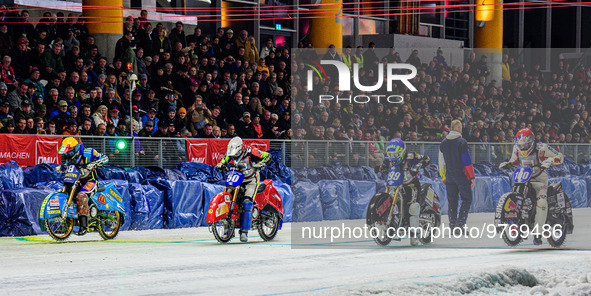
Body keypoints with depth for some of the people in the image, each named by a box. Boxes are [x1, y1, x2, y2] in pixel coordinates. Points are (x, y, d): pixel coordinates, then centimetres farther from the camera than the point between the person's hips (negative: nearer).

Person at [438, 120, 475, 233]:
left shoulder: (443, 143, 7)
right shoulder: (461, 142, -11)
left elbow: (441, 162, 12)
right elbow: (467, 161, -12)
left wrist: (443, 177, 20)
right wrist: (472, 177, -8)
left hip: (449, 176, 5)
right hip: (462, 176, -5)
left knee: (452, 201, 11)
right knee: (467, 199, 2)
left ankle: (452, 225, 10)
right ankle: (460, 223, -8)